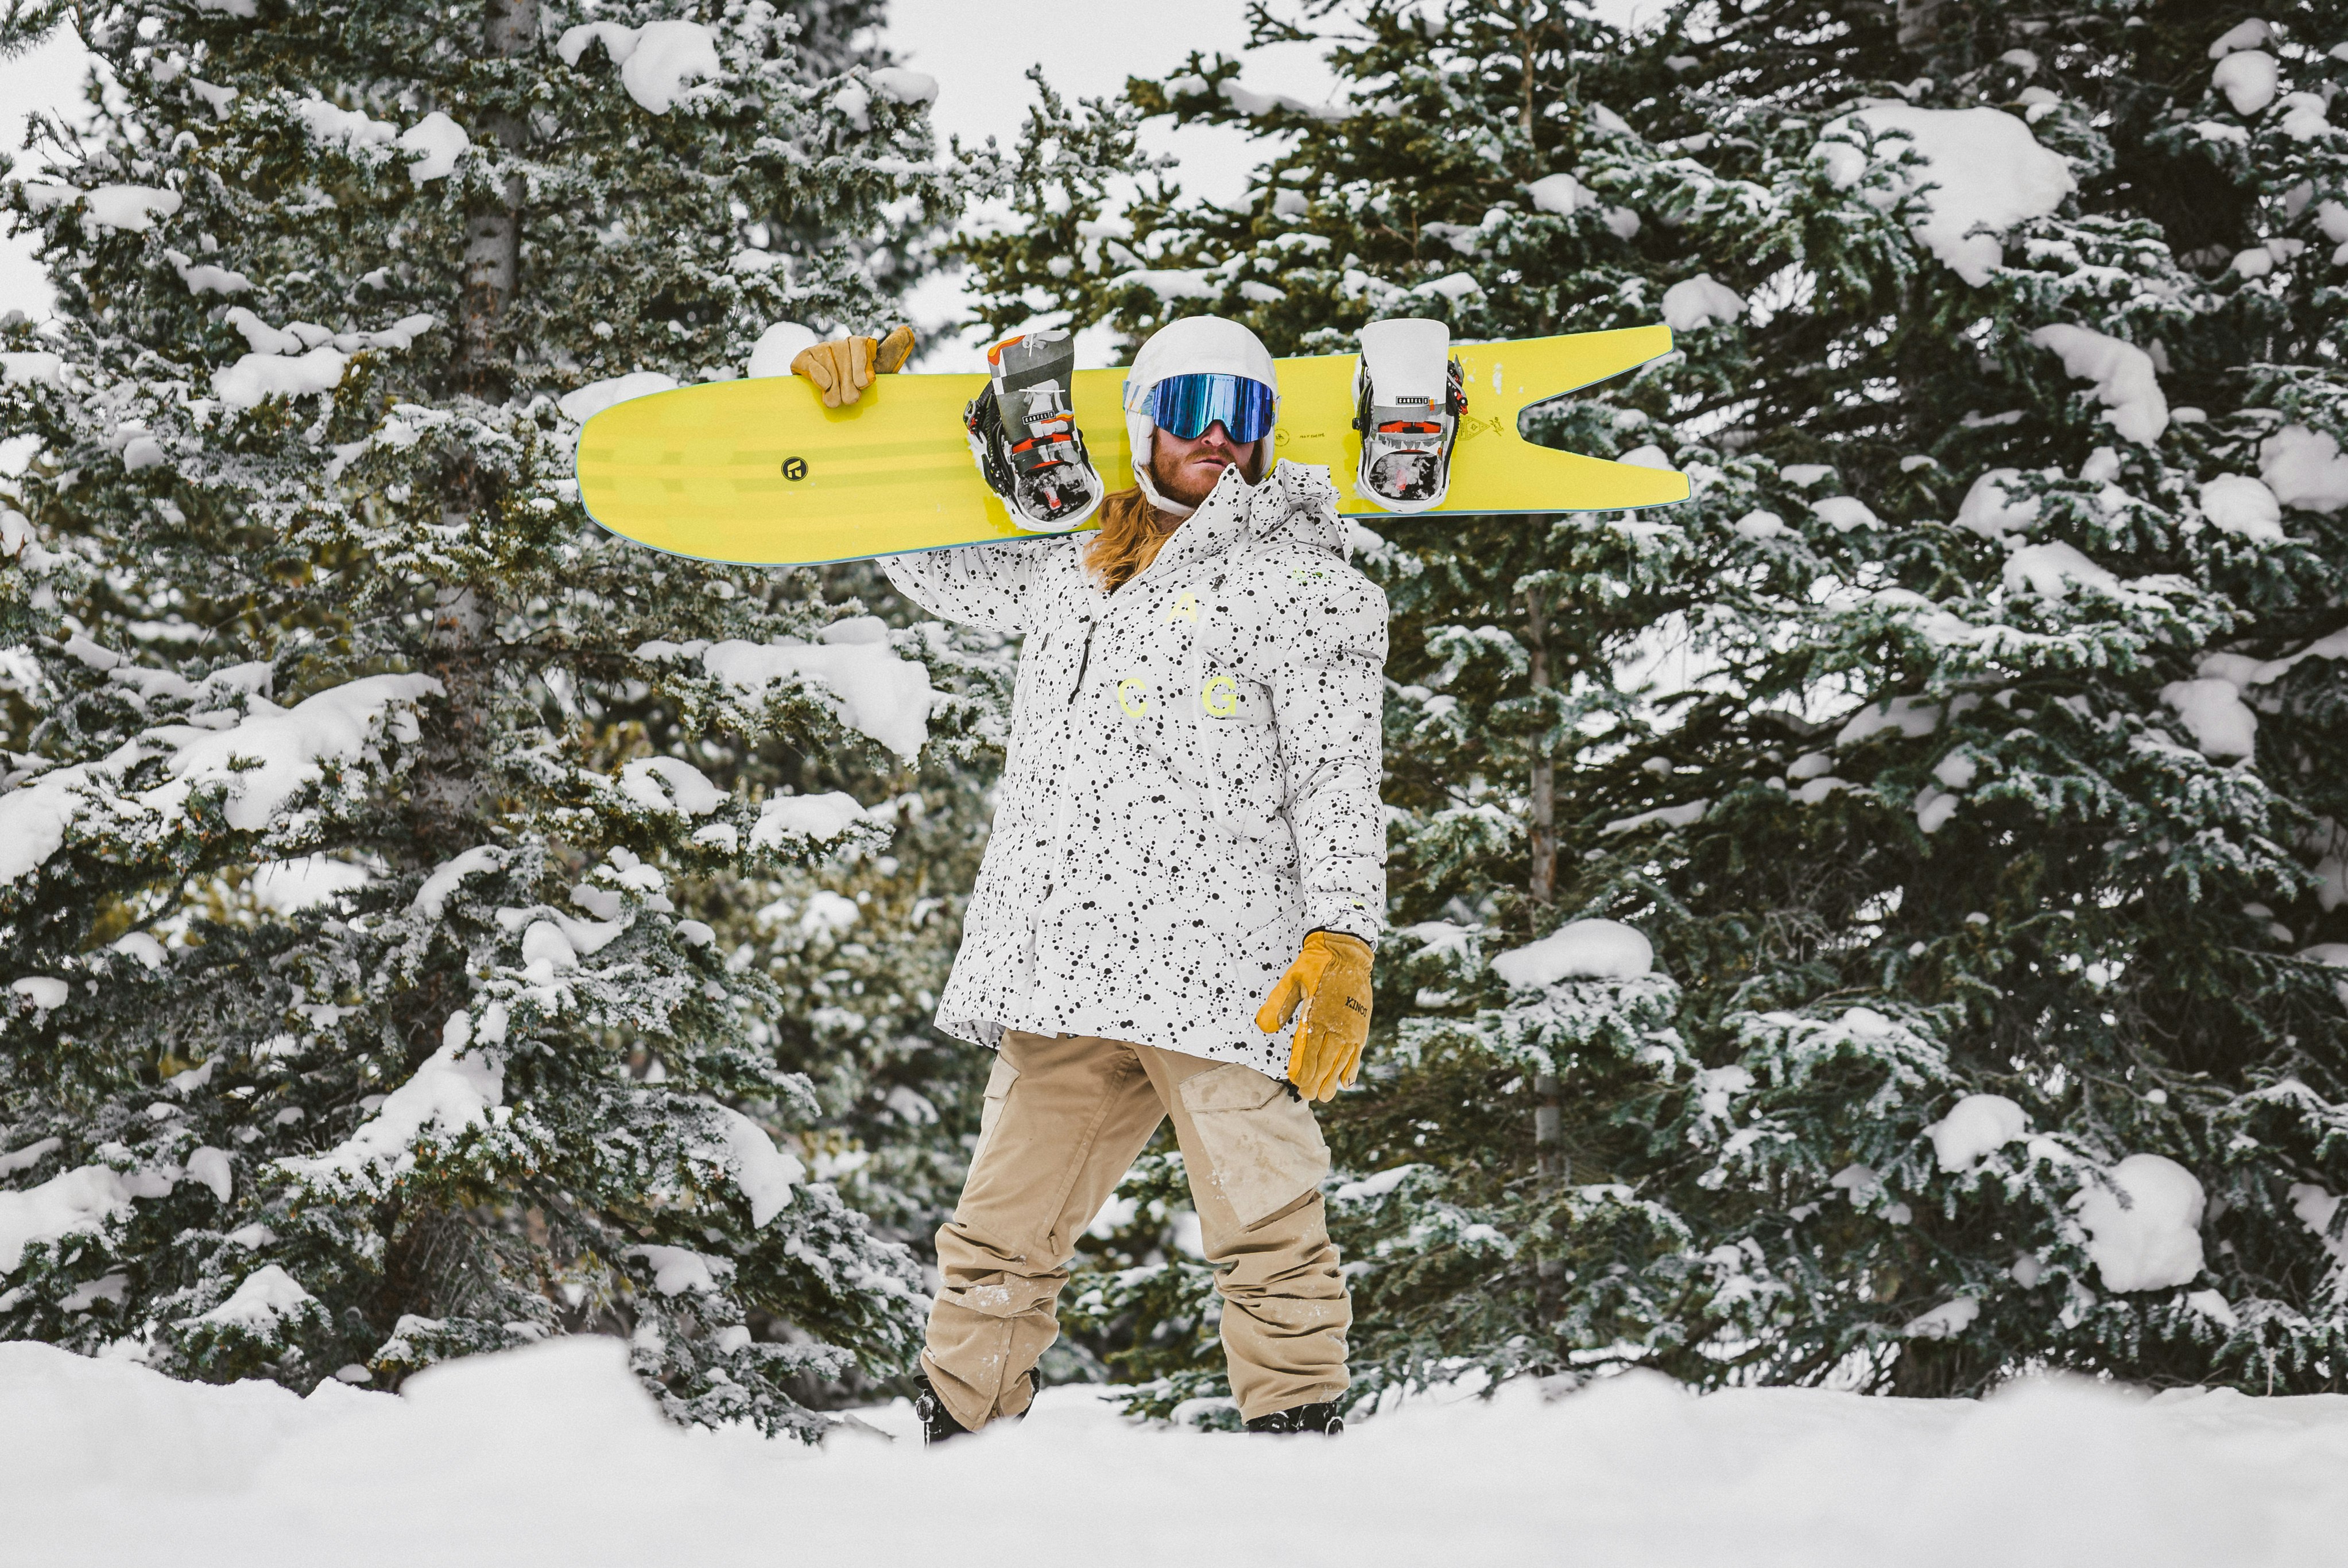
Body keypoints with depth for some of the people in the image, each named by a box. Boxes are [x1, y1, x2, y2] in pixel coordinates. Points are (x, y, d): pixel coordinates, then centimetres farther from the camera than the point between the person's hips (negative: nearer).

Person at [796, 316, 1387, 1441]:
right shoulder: (1069, 572, 22)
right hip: (1065, 971, 5)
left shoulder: (1299, 582, 6)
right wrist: (859, 409, 23)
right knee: (999, 1241, 8)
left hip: (1223, 967, -5)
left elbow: (1337, 778, -2)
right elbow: (921, 556, 38)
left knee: (1266, 1239, -11)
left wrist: (1342, 940, -15)